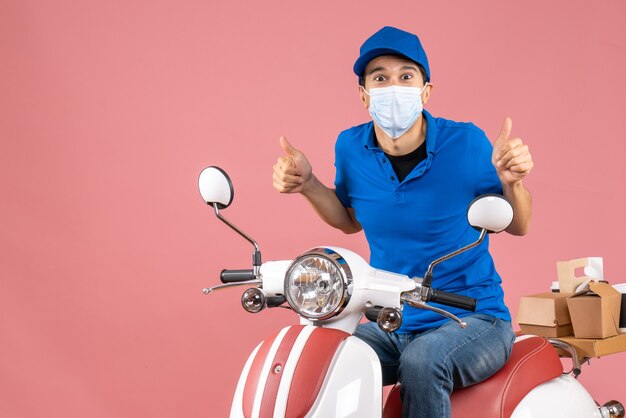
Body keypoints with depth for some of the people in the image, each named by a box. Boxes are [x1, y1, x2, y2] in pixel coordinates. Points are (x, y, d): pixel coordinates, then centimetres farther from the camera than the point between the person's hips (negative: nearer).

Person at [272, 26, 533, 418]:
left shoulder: (465, 143, -12)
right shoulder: (351, 148, -2)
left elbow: (518, 226, 0)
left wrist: (512, 181, -21)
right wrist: (308, 185, 0)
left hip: (474, 318, -3)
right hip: (391, 325, 3)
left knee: (422, 364, -35)